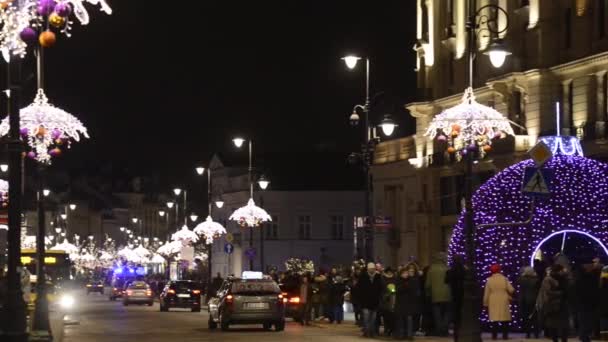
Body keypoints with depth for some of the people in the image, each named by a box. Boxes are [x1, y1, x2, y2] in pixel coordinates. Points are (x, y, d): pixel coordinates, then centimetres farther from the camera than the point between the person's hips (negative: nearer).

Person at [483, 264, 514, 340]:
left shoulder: (489, 280, -2)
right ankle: (505, 335, -1)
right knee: (505, 319, 3)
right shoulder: (504, 279, -3)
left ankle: (494, 335, -1)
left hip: (493, 302, 1)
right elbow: (511, 290, -5)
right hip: (503, 302, -1)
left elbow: (486, 293, -1)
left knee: (494, 319, 3)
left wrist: (486, 303, 6)